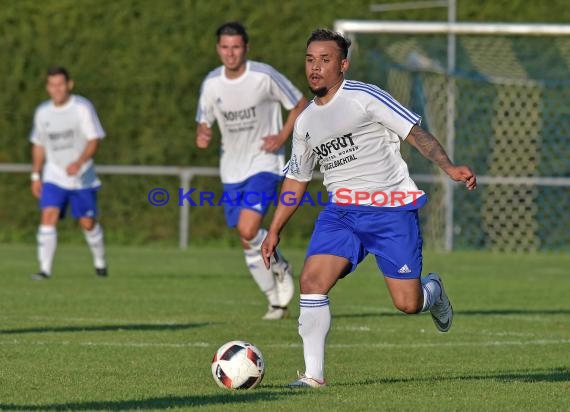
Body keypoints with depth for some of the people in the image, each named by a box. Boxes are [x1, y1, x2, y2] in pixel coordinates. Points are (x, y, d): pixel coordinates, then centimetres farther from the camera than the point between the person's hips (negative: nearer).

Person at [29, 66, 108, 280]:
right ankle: (45, 269, -17)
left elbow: (94, 140, -14)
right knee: (48, 216, -16)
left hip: (82, 177, -2)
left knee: (88, 223, 5)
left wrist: (79, 162, -30)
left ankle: (100, 262, 30)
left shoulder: (83, 107, -9)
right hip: (54, 176, 2)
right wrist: (36, 176, 12)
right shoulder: (42, 112, 4)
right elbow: (39, 145, 15)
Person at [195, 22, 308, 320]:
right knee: (248, 242, 5)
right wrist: (201, 136, -13)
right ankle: (276, 302, 21)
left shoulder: (264, 77, -13)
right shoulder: (211, 83, -1)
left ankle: (280, 267, 8)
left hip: (264, 164, -5)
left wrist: (282, 137, -13)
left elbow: (300, 105, -1)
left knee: (248, 230, -22)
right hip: (232, 169, 5)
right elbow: (203, 122, 11)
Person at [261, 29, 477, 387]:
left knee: (408, 304, -6)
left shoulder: (364, 97, -7)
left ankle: (432, 290, 33)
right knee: (312, 280, -18)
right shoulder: (305, 121, 12)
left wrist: (449, 167, -26)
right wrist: (274, 230, 21)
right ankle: (314, 374, -12)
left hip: (392, 209, -5)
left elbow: (416, 132, -10)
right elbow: (297, 179, 23)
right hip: (341, 212, 5)